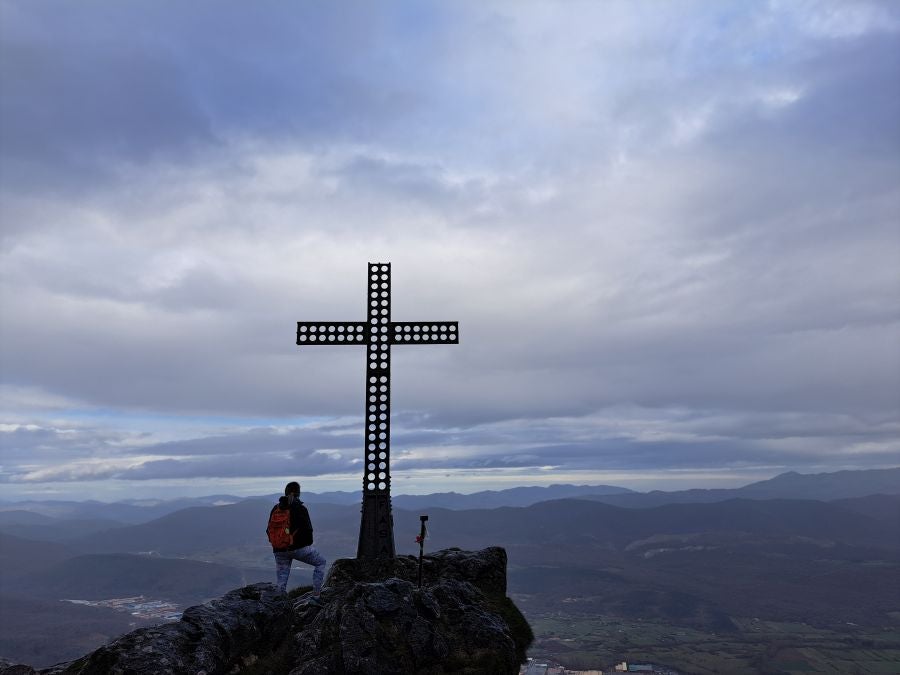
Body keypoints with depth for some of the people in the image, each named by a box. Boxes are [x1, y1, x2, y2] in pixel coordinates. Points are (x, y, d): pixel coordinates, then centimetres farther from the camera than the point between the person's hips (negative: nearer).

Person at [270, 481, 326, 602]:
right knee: (320, 563, 17)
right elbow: (308, 529, -8)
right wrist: (308, 545, 9)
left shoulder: (275, 509, 3)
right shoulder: (300, 509, -10)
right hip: (299, 548, -4)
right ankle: (316, 596, 11)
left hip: (280, 550, 4)